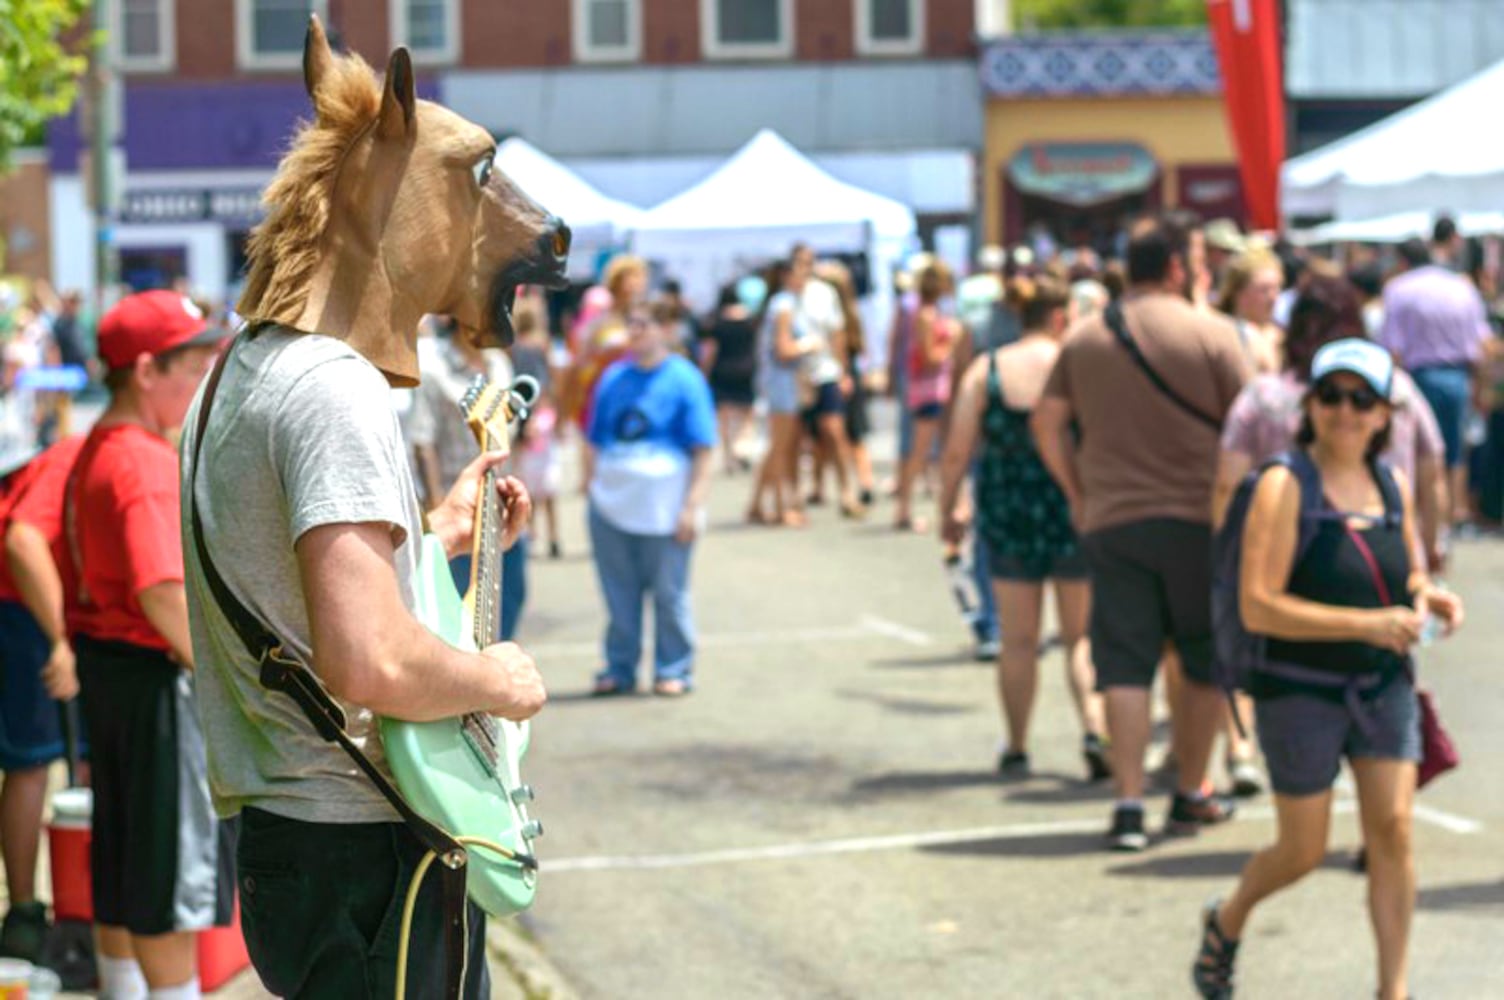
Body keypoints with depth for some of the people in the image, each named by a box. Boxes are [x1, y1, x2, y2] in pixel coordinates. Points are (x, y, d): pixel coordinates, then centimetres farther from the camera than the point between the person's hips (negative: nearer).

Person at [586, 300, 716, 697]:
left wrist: (692, 505, -11)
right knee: (619, 593, 9)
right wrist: (594, 487, 9)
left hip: (664, 509, -4)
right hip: (612, 506, 4)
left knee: (669, 593, 3)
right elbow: (597, 442, 16)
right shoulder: (614, 378, 9)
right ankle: (620, 668, 19)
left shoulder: (684, 380, -4)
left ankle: (673, 670, 13)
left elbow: (702, 451, -6)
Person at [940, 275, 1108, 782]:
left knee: (1017, 640, 12)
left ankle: (1016, 749, 16)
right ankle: (1093, 730, -8)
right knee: (1081, 635, 11)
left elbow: (957, 451, -4)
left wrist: (950, 509, 8)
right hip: (1075, 514, -1)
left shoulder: (985, 370, -3)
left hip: (1008, 515, 1)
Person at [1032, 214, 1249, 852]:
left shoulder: (1085, 338, 6)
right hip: (1198, 519, -2)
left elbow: (1047, 423, 7)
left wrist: (1077, 493, 16)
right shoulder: (1210, 333, -5)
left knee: (1125, 666, 3)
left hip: (1111, 519, 3)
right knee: (1207, 665, 12)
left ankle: (1129, 804, -4)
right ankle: (1191, 796, 18)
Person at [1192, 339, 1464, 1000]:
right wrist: (1365, 624, -25)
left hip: (1384, 685, 5)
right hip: (1301, 690, -4)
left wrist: (1425, 598, -3)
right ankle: (1226, 921, 36)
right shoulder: (1284, 486, -13)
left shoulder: (1392, 484, 5)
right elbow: (1257, 606, -20)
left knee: (1393, 830, -5)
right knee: (1304, 851, 5)